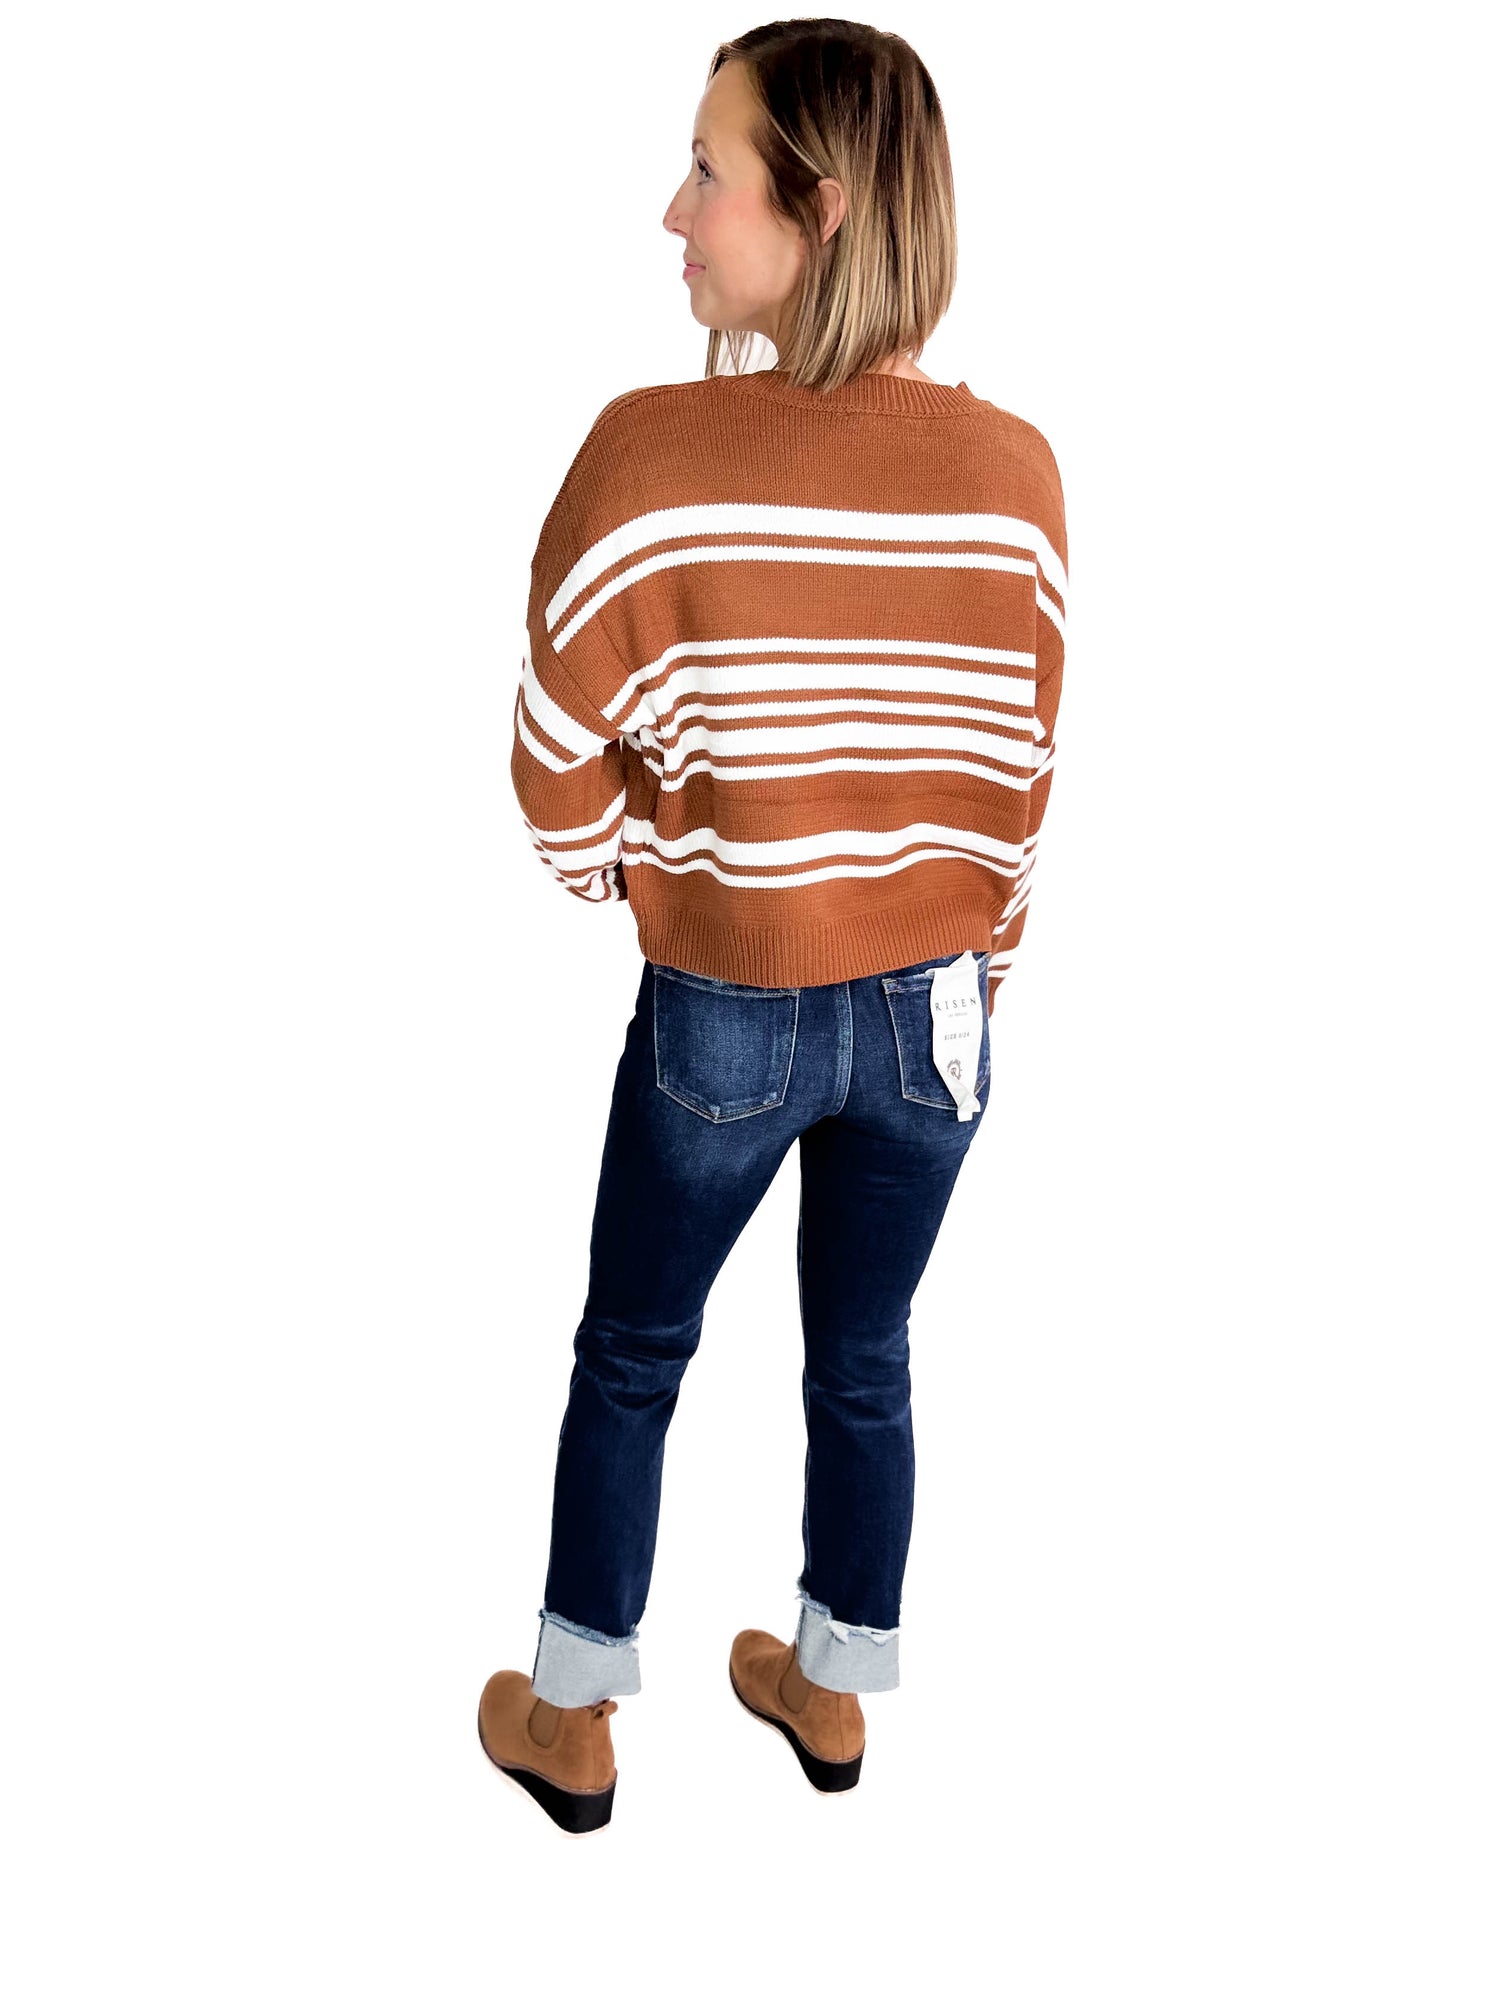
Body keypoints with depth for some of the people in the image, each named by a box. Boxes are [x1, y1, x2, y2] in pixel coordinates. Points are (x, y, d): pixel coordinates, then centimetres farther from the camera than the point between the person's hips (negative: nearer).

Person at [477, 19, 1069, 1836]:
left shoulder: (651, 449, -21)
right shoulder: (1014, 471, -11)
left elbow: (562, 761, -13)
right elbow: (1021, 771, -2)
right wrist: (972, 967, 14)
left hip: (725, 1014, -3)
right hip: (933, 1008, 3)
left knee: (629, 1360, 19)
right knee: (864, 1361, 22)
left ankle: (572, 1726, 34)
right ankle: (834, 1692, 41)